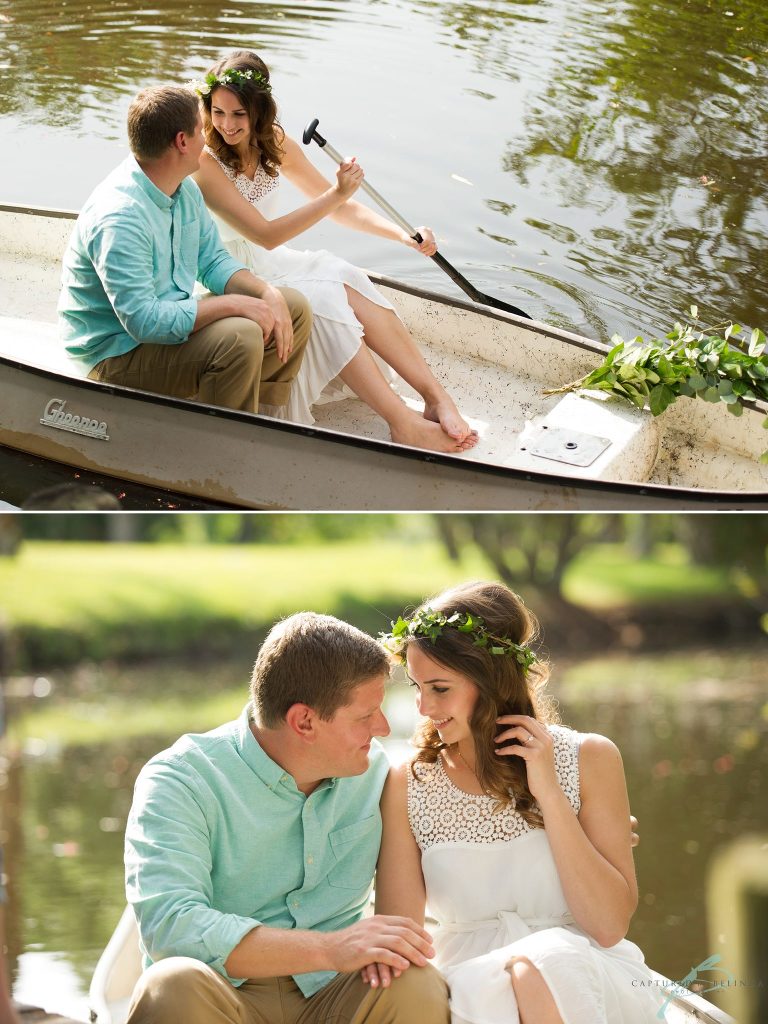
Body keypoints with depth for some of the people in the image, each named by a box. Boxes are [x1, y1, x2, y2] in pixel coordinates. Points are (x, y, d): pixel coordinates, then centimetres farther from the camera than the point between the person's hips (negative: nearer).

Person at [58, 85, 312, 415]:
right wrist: (236, 304, -28)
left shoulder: (185, 190, 3)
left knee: (295, 308, 5)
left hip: (172, 319, 10)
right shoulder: (119, 218, -29)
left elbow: (213, 261, 11)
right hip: (118, 351, -10)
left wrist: (269, 294, -9)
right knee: (239, 337, -31)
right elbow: (144, 320, -33)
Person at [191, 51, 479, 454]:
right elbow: (265, 234, -26)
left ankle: (436, 396, -25)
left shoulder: (274, 143, 0)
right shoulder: (205, 163, -22)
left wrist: (403, 235, -3)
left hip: (269, 266, 6)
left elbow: (336, 207, 9)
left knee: (345, 282, -21)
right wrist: (336, 194, -29)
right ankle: (404, 424, -32)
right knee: (321, 300, -28)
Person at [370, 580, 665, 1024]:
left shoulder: (589, 760, -1)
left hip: (597, 985, 1)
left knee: (543, 960, -34)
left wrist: (549, 794, -12)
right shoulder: (408, 786, 2)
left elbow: (609, 926, -7)